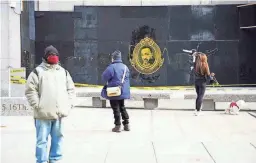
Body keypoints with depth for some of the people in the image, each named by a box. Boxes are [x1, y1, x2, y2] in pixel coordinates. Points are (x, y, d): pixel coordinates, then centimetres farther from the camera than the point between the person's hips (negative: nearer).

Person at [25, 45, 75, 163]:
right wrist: (37, 105, -11)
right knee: (42, 140, 1)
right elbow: (30, 90, -5)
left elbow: (71, 89, 19)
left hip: (59, 113, 5)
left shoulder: (63, 72, 15)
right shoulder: (37, 71, -2)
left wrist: (69, 104, 8)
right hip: (43, 113, -5)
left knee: (58, 138, 12)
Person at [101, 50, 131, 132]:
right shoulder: (125, 67, 5)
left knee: (116, 109, 2)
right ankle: (126, 124, 21)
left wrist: (108, 82, 6)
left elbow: (104, 77, -14)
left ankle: (118, 126, 6)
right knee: (122, 107, 19)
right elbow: (127, 79, 12)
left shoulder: (112, 67, -18)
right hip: (123, 92, 7)